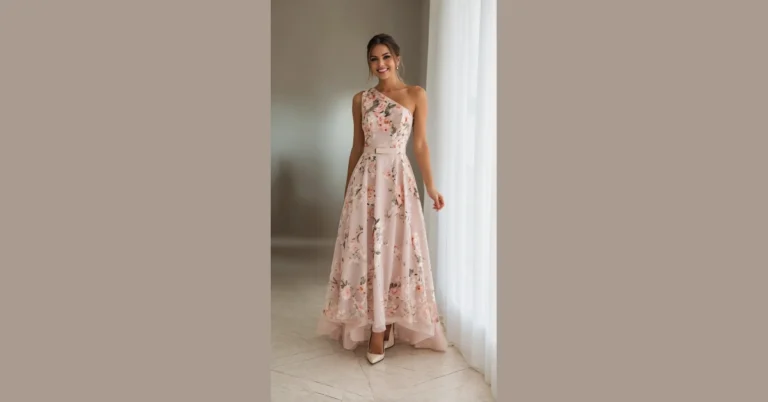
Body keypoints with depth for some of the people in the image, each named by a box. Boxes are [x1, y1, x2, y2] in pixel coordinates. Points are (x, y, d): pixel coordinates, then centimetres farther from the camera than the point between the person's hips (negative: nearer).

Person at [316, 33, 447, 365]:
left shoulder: (416, 95, 2)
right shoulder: (360, 100, 8)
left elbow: (420, 145, 2)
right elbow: (357, 147, 12)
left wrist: (431, 187, -2)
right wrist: (347, 189, 13)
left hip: (398, 178, -2)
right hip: (366, 179, 2)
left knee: (395, 249, 1)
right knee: (366, 250, 0)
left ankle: (384, 326, 16)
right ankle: (377, 326, 13)